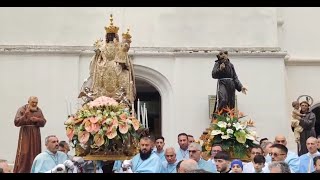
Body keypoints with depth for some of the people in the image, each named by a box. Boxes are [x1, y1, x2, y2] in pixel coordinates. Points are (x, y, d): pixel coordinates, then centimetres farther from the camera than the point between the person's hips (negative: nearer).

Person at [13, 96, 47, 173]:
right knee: (23, 153, -9)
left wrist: (37, 120, -14)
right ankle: (20, 170, -4)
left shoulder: (39, 110, 7)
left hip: (36, 135, 4)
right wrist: (25, 115, -25)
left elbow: (43, 122, 5)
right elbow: (16, 122, -13)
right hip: (25, 134, -4)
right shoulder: (22, 109, -5)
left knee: (35, 153, 7)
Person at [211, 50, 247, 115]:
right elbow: (213, 75, -7)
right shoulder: (218, 64, 5)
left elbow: (235, 77, 15)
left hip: (231, 85, 5)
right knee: (223, 100, -27)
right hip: (222, 83, -5)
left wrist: (241, 87, 3)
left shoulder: (230, 65, 15)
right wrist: (220, 69, -25)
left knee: (231, 104, 2)